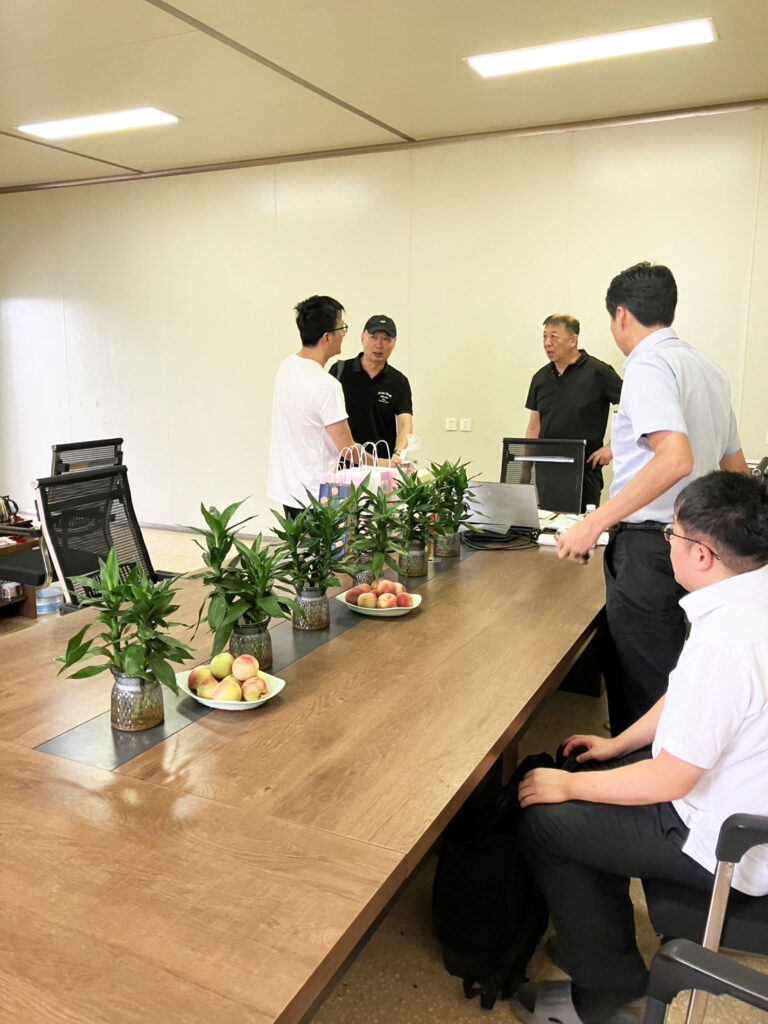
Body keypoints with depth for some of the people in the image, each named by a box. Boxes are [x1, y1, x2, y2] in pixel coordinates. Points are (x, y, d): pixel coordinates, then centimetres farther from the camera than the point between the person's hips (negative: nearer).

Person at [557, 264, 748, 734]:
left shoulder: (649, 365, -13)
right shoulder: (709, 370, 14)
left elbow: (676, 458, -28)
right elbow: (737, 469, 20)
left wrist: (593, 524, -27)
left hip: (650, 547, -9)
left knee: (636, 694, 1)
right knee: (659, 683, 20)